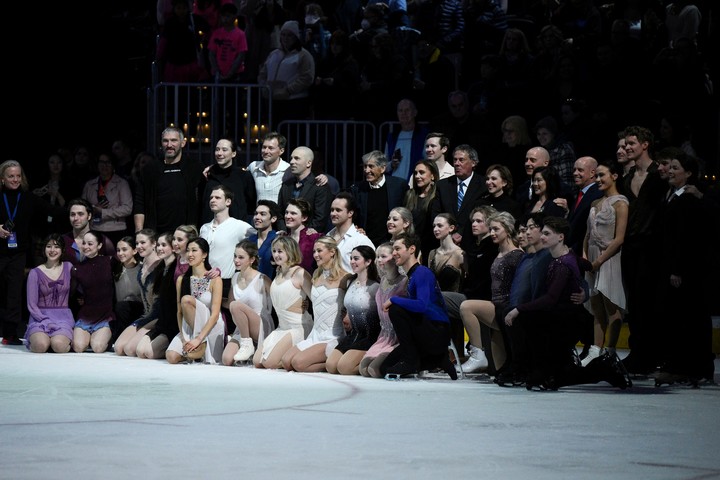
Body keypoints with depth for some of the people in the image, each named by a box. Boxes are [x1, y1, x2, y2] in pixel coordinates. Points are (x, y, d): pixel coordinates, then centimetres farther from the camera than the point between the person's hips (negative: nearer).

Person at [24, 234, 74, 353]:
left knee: (59, 346, -31)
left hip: (63, 317, 1)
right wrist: (47, 321, -12)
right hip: (40, 317, 0)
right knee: (41, 346, -31)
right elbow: (32, 305, 1)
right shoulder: (35, 273, 2)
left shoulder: (68, 268, 8)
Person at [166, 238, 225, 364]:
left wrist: (198, 339, -24)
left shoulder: (214, 280, -9)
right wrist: (183, 339, -12)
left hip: (211, 328, -4)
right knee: (171, 357, -25)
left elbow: (215, 314, -15)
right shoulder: (182, 280, 5)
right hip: (190, 329, 4)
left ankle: (201, 346, -20)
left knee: (187, 300, -28)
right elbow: (179, 312, 2)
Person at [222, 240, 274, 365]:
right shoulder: (236, 278, 9)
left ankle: (247, 345, -17)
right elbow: (228, 304, 18)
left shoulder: (262, 280, -10)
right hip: (241, 330, 6)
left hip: (262, 329, -6)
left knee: (236, 305, -31)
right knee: (227, 360, -21)